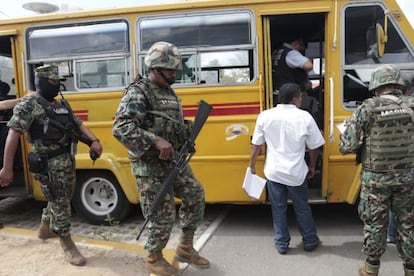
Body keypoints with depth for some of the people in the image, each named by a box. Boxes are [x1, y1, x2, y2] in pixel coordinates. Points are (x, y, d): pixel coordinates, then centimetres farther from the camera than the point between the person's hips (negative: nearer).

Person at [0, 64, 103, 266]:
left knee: (60, 201, 23)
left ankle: (45, 228, 47)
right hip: (49, 165, -8)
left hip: (68, 162, 8)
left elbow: (78, 125, 12)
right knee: (61, 205, -1)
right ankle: (68, 246, 14)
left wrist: (94, 140, -9)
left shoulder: (62, 106, 14)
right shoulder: (29, 105, -10)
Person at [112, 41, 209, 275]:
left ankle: (185, 248, 30)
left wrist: (188, 131, 4)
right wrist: (156, 141, -32)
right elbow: (120, 128, -26)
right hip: (151, 167, -8)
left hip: (175, 161, 9)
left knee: (195, 196, 13)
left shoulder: (170, 93, 13)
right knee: (163, 214, 1)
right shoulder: (138, 93, -15)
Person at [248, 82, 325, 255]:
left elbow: (256, 145, -2)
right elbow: (313, 147, -2)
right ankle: (310, 241, 33)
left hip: (274, 172, 1)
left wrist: (252, 166, 10)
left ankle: (281, 244, 25)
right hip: (296, 172, -1)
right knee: (302, 208, 17)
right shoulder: (304, 117, -10)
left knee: (278, 209, 15)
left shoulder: (265, 116, -7)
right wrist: (312, 166, 14)